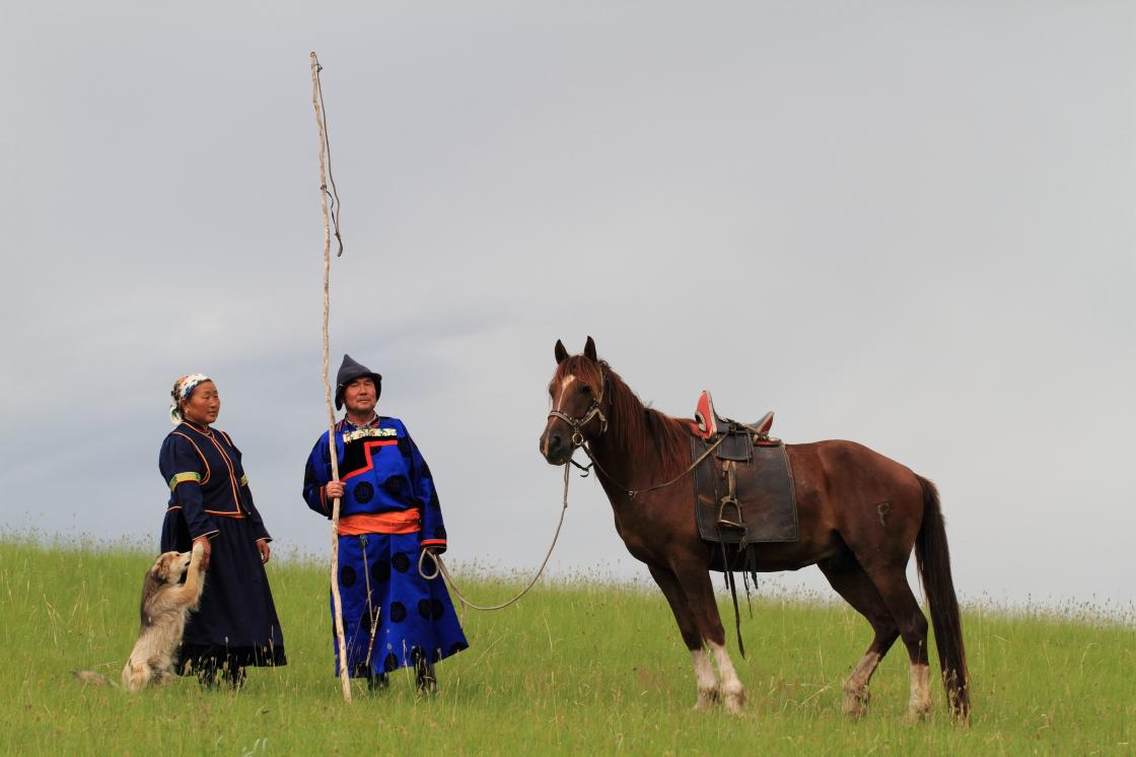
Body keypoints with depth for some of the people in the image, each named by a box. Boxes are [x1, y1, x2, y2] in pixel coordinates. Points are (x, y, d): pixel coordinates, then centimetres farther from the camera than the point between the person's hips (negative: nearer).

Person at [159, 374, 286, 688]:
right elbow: (187, 493, -22)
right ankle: (210, 684, -11)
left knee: (241, 611, 4)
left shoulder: (222, 440, 20)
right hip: (199, 536, -8)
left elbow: (242, 489, 22)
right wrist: (200, 534, -35)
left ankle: (234, 682, 5)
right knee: (208, 612, -10)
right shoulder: (178, 444, -7)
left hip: (235, 539, 8)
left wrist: (258, 533, 16)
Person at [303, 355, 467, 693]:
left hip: (405, 537, 1)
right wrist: (326, 494, -12)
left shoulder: (396, 430, 13)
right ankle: (375, 683, 9)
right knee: (362, 611, 0)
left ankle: (426, 683, 3)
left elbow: (423, 483, 11)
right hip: (357, 541, -1)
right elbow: (311, 491, 13)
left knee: (417, 605, -4)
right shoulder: (331, 441, 9)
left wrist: (432, 535, 3)